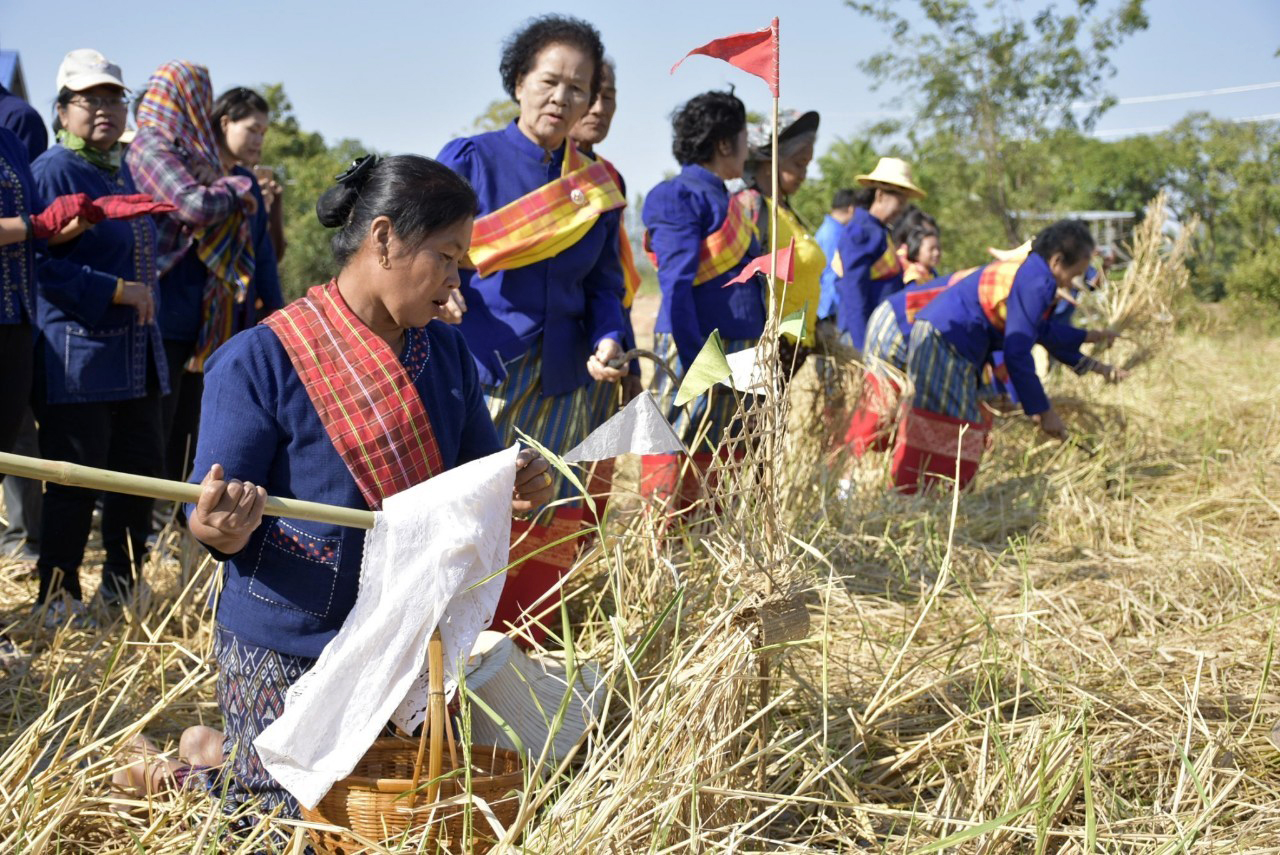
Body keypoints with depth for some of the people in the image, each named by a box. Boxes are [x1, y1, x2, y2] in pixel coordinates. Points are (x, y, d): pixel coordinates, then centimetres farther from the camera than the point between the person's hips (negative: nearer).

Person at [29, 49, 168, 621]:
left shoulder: (121, 172, 18)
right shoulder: (52, 172, -9)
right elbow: (41, 264, -16)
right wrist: (119, 291, -19)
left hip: (137, 360, 9)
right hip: (77, 363, -8)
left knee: (141, 470, 12)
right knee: (75, 485, -4)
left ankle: (122, 585, 25)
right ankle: (57, 599, 7)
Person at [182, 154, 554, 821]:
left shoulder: (447, 354, 5)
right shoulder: (259, 360, -14)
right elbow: (215, 520, -13)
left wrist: (511, 490, -10)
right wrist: (219, 526, -37)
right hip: (286, 658, -6)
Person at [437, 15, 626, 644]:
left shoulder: (600, 188, 10)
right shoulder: (469, 160, 0)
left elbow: (604, 286, 12)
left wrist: (608, 342, -8)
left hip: (558, 392, 4)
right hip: (470, 377, -3)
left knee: (544, 544, 8)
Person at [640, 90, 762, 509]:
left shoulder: (726, 200, 18)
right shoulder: (682, 196, -8)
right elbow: (676, 287, -16)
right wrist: (696, 366, -23)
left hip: (738, 355, 9)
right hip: (699, 350, -9)